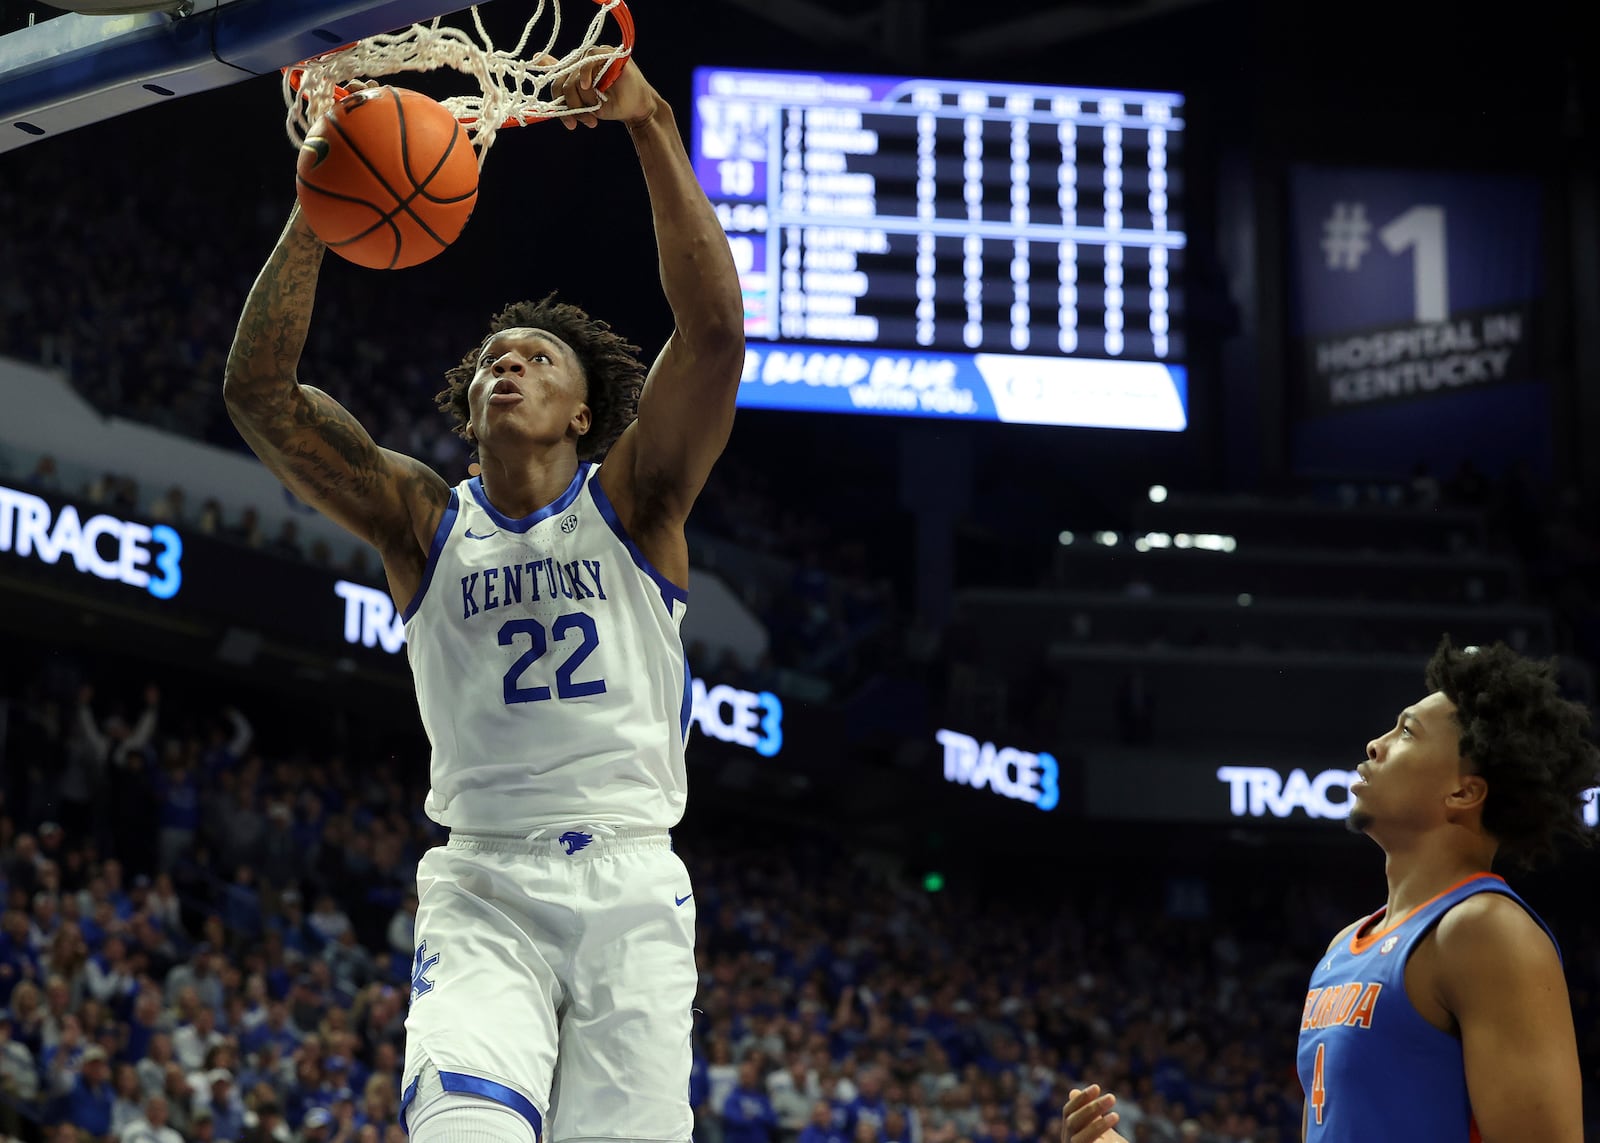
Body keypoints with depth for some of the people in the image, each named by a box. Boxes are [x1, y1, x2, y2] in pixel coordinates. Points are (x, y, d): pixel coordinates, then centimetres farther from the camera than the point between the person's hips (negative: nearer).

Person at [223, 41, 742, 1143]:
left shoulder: (631, 501, 8)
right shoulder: (425, 520, 11)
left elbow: (715, 330, -8)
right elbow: (260, 393, 0)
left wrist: (653, 129, -17)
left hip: (632, 883, 0)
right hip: (482, 890, 0)